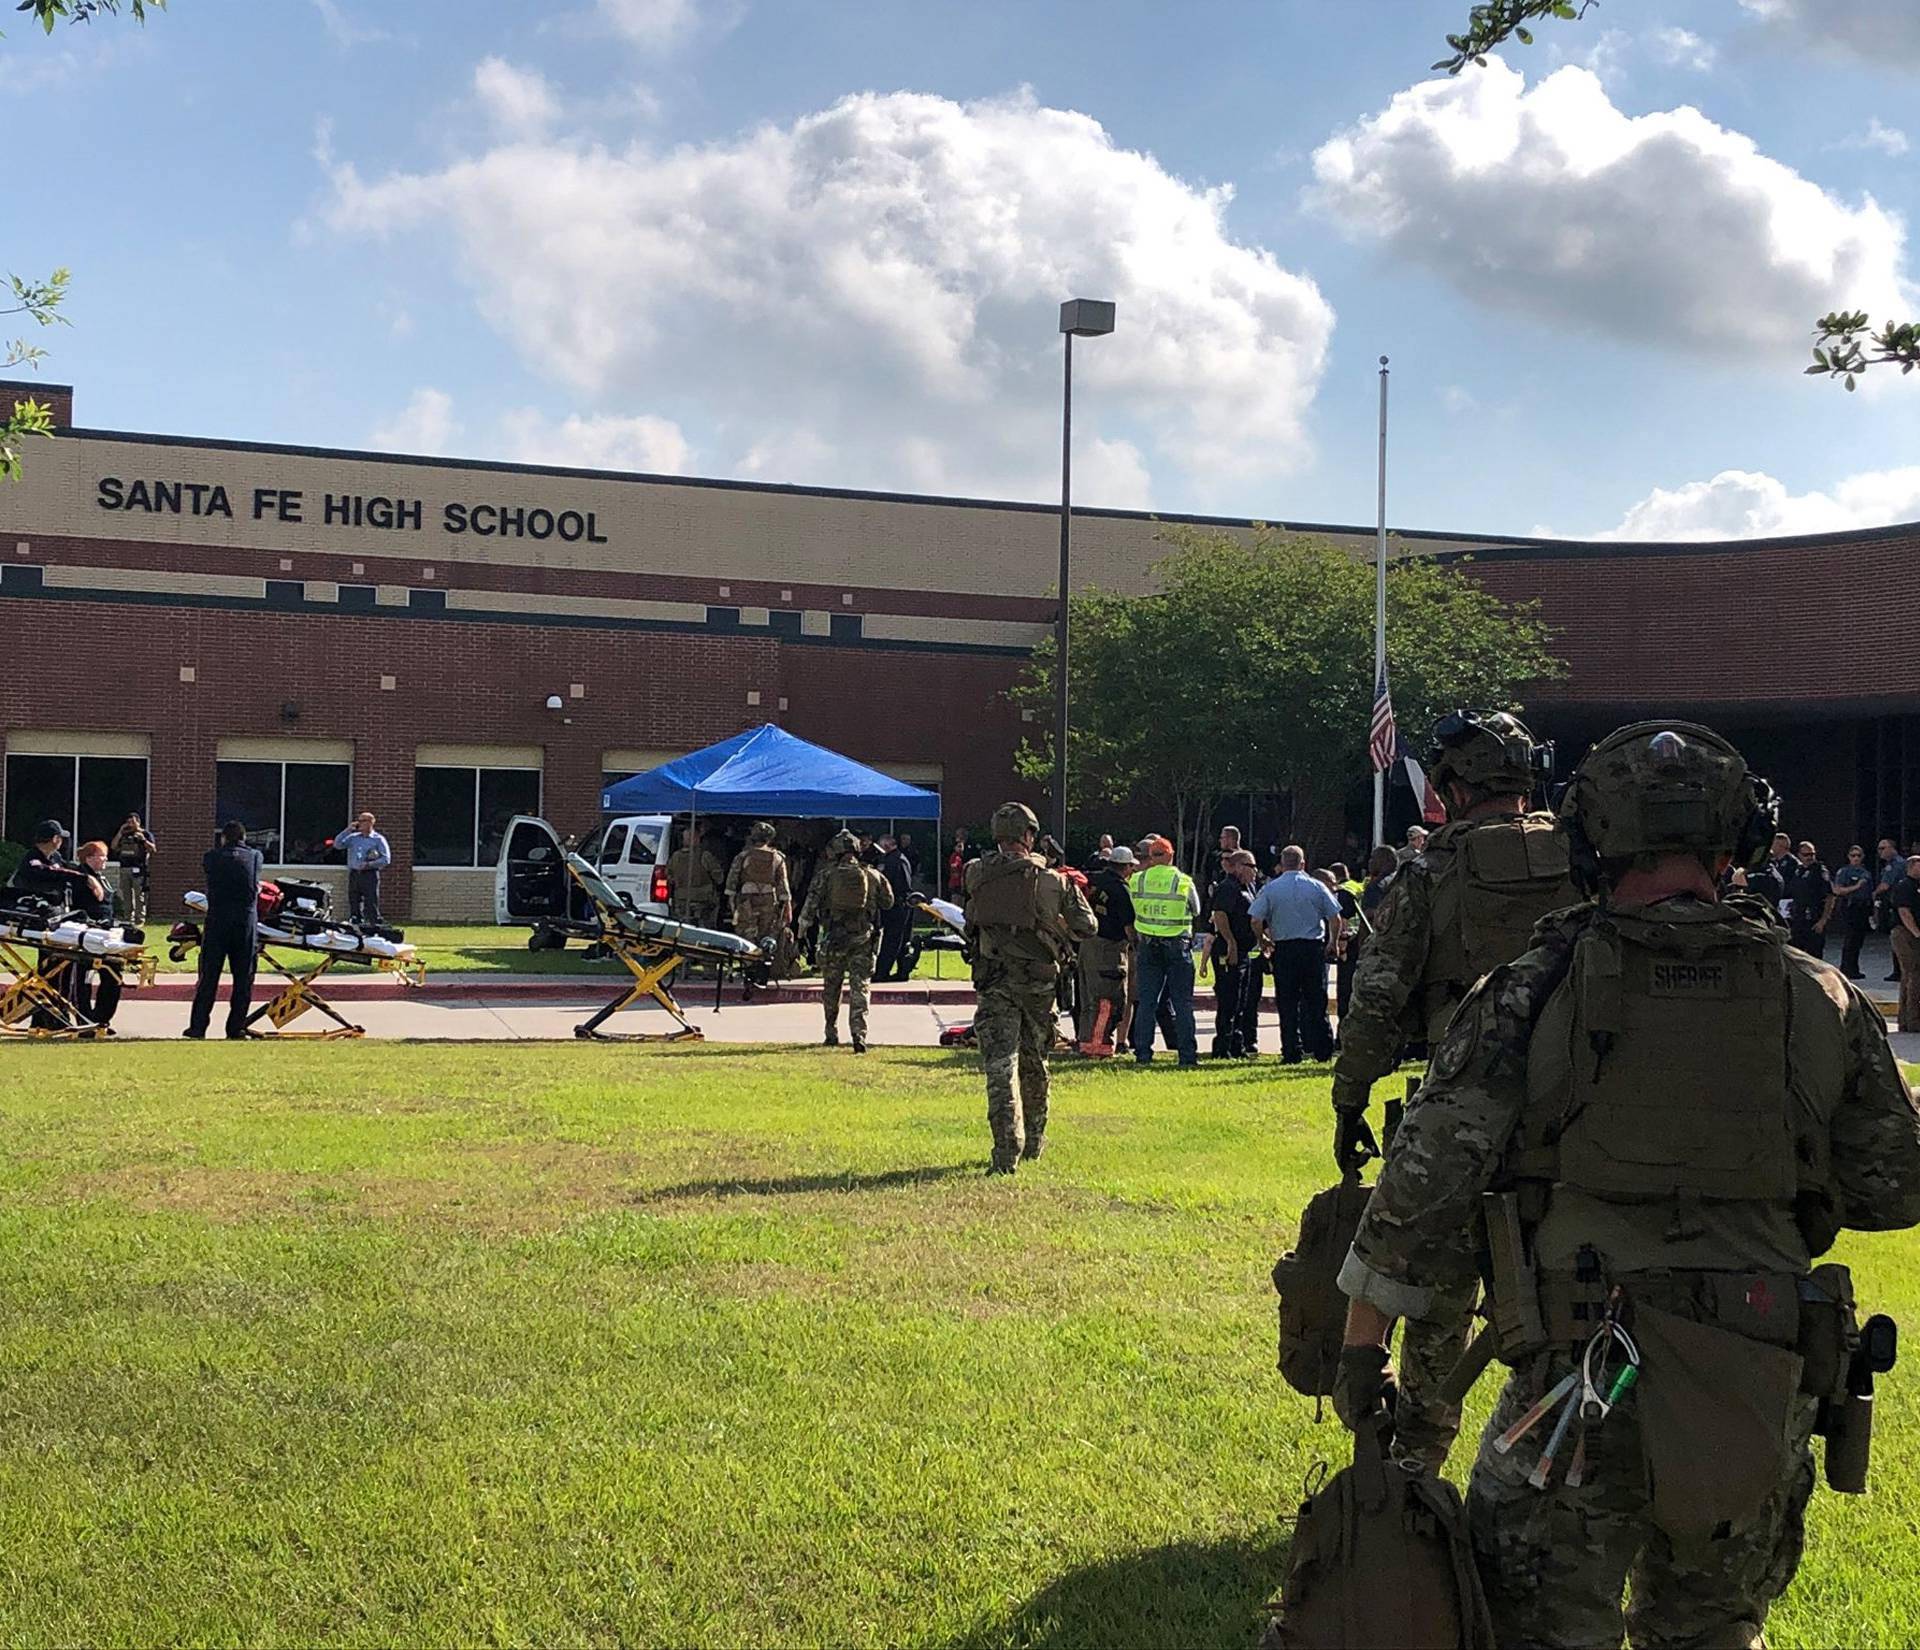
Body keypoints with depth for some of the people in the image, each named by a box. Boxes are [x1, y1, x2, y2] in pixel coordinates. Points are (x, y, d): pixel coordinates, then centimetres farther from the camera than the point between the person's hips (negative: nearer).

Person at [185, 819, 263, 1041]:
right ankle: (236, 1028, 5)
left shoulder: (212, 857, 4)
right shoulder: (254, 856, 6)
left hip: (217, 922, 0)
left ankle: (198, 1026, 5)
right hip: (247, 921, 0)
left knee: (209, 977, 5)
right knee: (243, 979, 6)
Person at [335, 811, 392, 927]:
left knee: (371, 905, -8)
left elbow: (386, 859, -5)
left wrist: (369, 864, -16)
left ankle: (374, 926, -8)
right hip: (354, 874, 5)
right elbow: (337, 844, 7)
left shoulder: (378, 839, 2)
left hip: (370, 875, -5)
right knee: (353, 904, 6)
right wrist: (348, 830, 1)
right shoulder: (353, 837, 15)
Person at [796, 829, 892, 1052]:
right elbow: (888, 902, 13)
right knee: (859, 987, -2)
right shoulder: (873, 876, 3)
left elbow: (810, 904, -4)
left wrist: (802, 926, 9)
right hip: (863, 939, 1)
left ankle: (832, 1034, 25)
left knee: (831, 988, 15)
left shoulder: (826, 875, -2)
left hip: (833, 938, 0)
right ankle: (859, 1034, -17)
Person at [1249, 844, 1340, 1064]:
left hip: (1283, 949, -1)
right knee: (1316, 1002, 7)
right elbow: (1335, 918, 0)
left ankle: (1292, 1052, 2)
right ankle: (1322, 1049, 7)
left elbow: (1255, 921, -7)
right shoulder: (1317, 887, 0)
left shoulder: (1270, 889, -1)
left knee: (1288, 1004, 4)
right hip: (1314, 947, 1)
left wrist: (1263, 941, 10)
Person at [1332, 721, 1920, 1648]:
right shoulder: (1823, 1003, -1)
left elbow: (1424, 1182, -9)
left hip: (1579, 1394, -3)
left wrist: (1362, 1343, 1)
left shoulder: (1532, 992, -8)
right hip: (1758, 1410, 3)